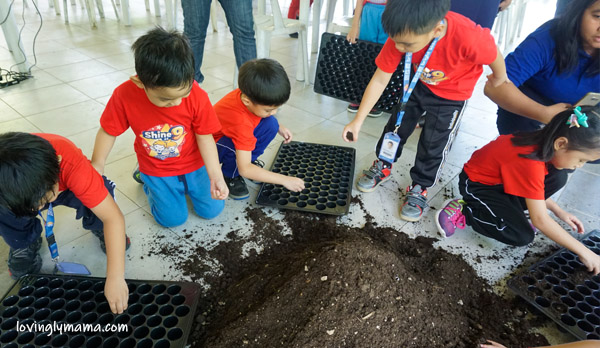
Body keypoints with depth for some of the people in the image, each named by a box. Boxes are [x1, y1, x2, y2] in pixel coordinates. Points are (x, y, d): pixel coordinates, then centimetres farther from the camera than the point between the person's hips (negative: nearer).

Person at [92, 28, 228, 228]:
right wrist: (96, 165, -1)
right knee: (173, 218, 0)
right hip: (156, 169, 0)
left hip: (194, 163, 1)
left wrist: (215, 176, -20)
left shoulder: (197, 96, -28)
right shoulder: (124, 96, -27)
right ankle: (148, 180, 26)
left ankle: (185, 181, 32)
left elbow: (204, 137, -16)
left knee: (212, 210, 5)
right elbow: (108, 131, -10)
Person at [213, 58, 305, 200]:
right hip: (211, 145, -6)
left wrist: (279, 128, -9)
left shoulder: (249, 94, -21)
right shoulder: (241, 122, -41)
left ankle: (250, 159, 5)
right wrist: (284, 180, -38)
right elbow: (244, 169, -40)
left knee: (270, 124, -15)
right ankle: (230, 177, -6)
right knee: (237, 146, -38)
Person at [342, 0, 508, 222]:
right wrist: (358, 121, -22)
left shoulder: (467, 37, -43)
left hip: (452, 94, -3)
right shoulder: (402, 35, -30)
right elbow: (379, 80, -22)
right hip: (419, 84, 3)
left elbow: (493, 55, -21)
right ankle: (383, 166, 34)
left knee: (434, 144, 1)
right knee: (397, 124, 10)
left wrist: (499, 78, 2)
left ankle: (420, 187, 23)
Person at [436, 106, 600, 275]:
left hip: (499, 180, 9)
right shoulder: (531, 162, -33)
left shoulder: (540, 143, -8)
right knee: (523, 236, -18)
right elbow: (540, 220, -28)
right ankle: (461, 212, -7)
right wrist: (583, 251, -20)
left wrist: (558, 211, 5)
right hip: (476, 185, -9)